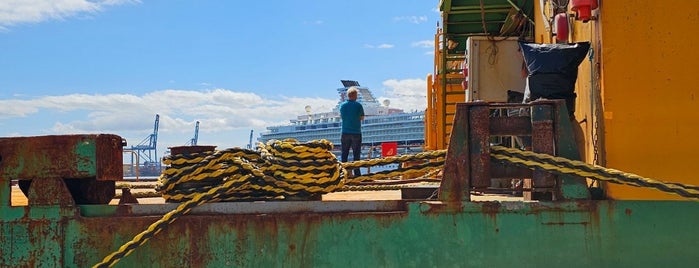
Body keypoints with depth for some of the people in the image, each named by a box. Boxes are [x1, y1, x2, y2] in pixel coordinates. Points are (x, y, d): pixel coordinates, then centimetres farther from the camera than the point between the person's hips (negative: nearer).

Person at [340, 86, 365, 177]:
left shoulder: (342, 105, 1)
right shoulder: (358, 105, -9)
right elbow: (362, 118, 0)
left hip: (345, 133, 3)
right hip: (356, 133, -3)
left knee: (344, 154, 8)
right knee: (356, 154, 1)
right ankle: (357, 173, 0)